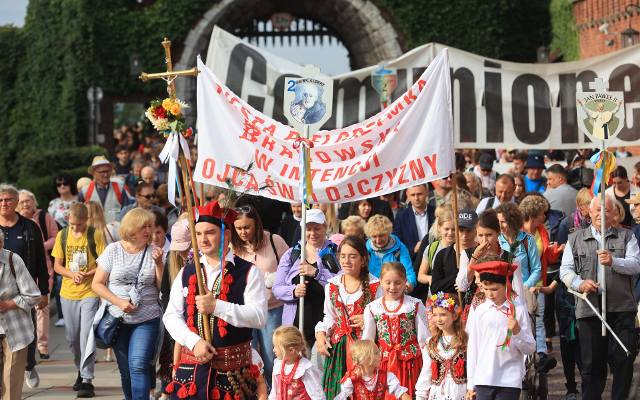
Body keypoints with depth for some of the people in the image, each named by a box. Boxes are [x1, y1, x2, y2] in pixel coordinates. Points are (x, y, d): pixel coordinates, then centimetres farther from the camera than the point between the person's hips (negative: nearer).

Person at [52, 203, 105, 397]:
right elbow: (57, 265, 8)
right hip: (68, 293, 4)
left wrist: (88, 275, -21)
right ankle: (81, 370, 34)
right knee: (72, 337, 13)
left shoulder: (95, 235, -7)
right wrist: (71, 274, -12)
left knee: (87, 336, -10)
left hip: (90, 292, -4)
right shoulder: (62, 235, 4)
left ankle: (87, 380, -9)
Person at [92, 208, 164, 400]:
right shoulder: (113, 250, -1)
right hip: (118, 320, 1)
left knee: (138, 366, -17)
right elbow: (97, 284, 0)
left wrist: (159, 263, -14)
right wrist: (119, 302, -12)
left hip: (147, 320, -1)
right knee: (125, 370, 9)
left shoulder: (154, 252, 0)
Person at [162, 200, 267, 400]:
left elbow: (259, 316, -11)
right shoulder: (186, 273, 12)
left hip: (233, 370, -3)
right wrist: (194, 341, -9)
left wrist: (217, 306, -19)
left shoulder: (248, 273, -1)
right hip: (191, 366, 3)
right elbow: (171, 316, 7)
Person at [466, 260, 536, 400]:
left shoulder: (517, 310, -2)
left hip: (510, 381, -2)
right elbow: (472, 347, 8)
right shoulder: (479, 312, 3)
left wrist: (517, 332, -18)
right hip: (483, 380, 2)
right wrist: (470, 384, 9)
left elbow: (530, 348, 1)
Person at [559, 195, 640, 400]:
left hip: (621, 308, -1)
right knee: (591, 362, 2)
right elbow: (565, 270, 9)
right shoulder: (575, 239, 15)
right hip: (589, 308, 1)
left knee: (624, 359, -7)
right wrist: (580, 283, -11)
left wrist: (613, 262, -18)